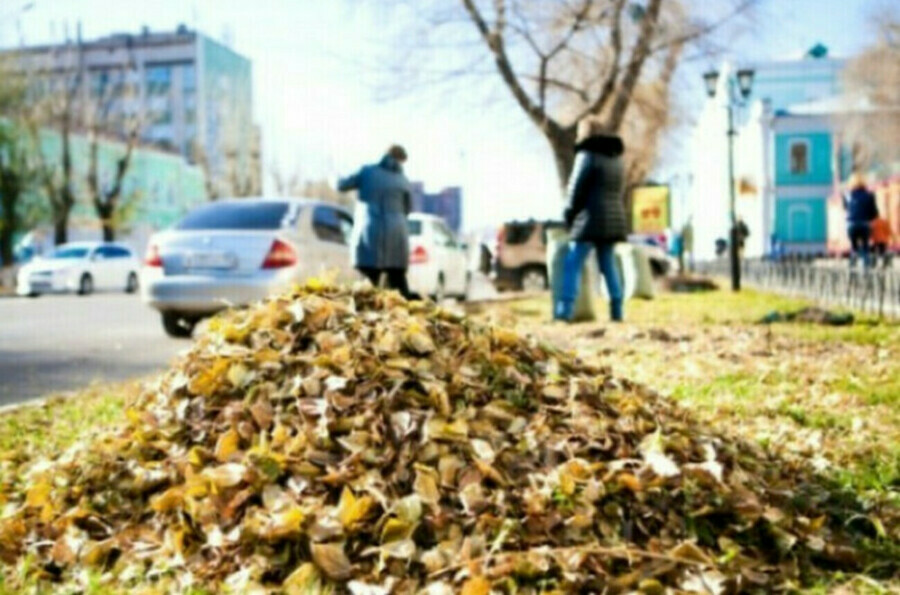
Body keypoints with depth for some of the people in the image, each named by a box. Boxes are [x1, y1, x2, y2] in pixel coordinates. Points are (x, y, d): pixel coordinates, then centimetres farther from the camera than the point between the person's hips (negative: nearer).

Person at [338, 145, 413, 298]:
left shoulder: (367, 171, 3)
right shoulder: (402, 180, 8)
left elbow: (341, 186, 7)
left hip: (370, 232, -1)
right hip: (395, 233, 2)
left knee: (369, 283, -2)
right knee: (398, 282, 8)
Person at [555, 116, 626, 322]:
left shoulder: (587, 155, -7)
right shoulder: (616, 159, 18)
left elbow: (577, 189, -9)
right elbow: (616, 191, 15)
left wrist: (569, 216, 4)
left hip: (591, 220, -8)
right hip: (613, 219, 8)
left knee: (572, 265, -8)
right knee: (609, 266, 12)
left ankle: (564, 311, -16)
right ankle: (617, 311, 11)